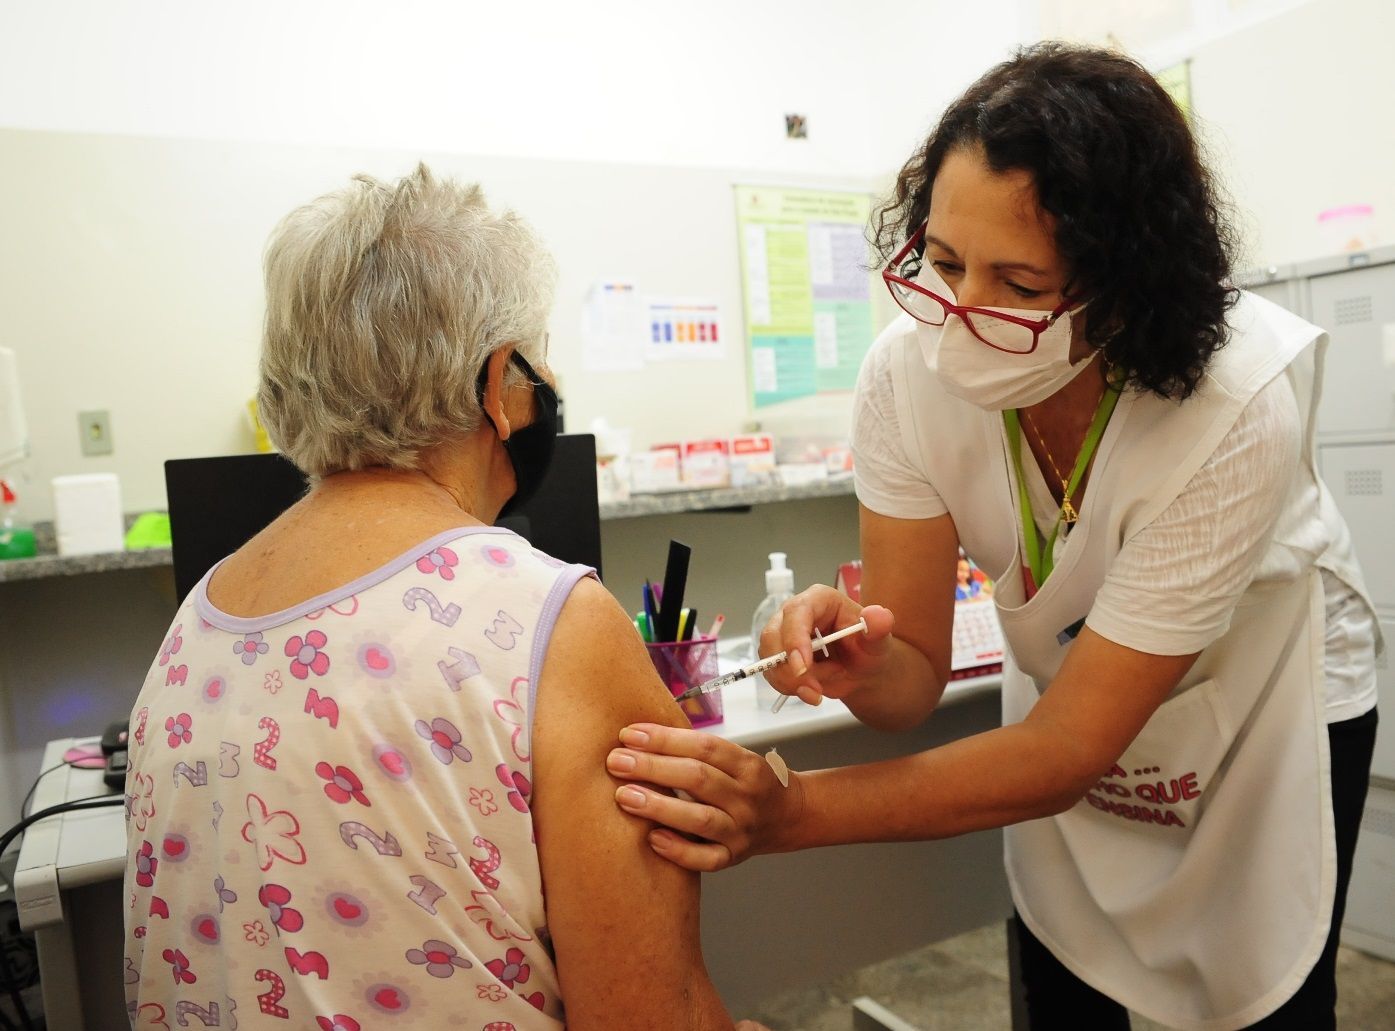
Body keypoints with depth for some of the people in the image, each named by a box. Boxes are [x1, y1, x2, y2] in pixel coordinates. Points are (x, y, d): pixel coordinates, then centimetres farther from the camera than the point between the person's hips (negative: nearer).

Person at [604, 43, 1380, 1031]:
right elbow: (916, 673, -21)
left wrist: (789, 814, -46)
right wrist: (857, 660, -45)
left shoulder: (1234, 409, -36)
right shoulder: (912, 370, -26)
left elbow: (1073, 747, -35)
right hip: (1068, 696, 2)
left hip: (1270, 708, -2)